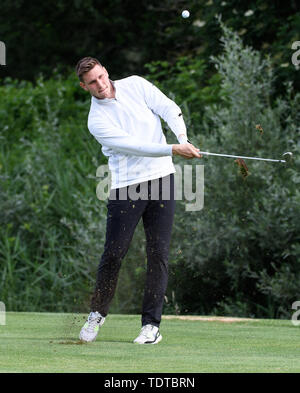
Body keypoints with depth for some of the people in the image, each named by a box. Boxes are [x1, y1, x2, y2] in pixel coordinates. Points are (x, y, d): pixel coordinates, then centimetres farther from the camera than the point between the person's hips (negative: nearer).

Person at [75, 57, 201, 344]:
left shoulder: (136, 85, 4)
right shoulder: (97, 121, -7)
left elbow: (169, 109, 0)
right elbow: (133, 146, -17)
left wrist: (182, 137, -19)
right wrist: (174, 150, -26)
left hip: (161, 177, 2)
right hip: (125, 187, -2)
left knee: (158, 252, -3)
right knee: (114, 253, -5)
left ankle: (151, 324, 0)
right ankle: (97, 314, 17)